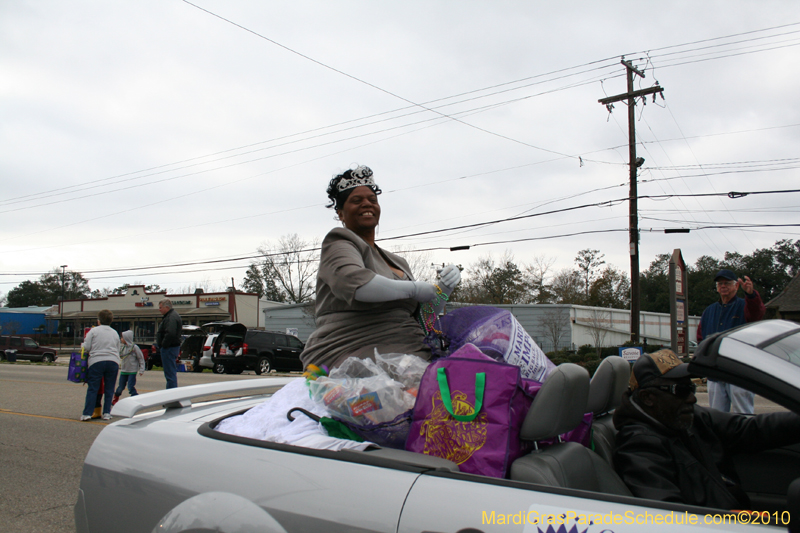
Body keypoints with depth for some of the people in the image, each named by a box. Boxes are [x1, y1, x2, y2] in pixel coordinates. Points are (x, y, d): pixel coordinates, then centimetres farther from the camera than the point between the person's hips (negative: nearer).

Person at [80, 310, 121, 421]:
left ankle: (87, 413, -1)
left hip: (97, 361, -3)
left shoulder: (94, 330, 3)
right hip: (113, 362, 3)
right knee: (109, 389, 8)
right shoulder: (115, 333, 16)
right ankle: (107, 413, 7)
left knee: (92, 388, 2)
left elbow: (86, 347, 1)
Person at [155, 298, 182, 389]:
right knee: (172, 373, 16)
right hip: (173, 347, 11)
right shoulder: (173, 315, 17)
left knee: (170, 373, -8)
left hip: (169, 348, -11)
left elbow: (170, 334, -32)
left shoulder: (171, 317, -18)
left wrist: (164, 344, -20)